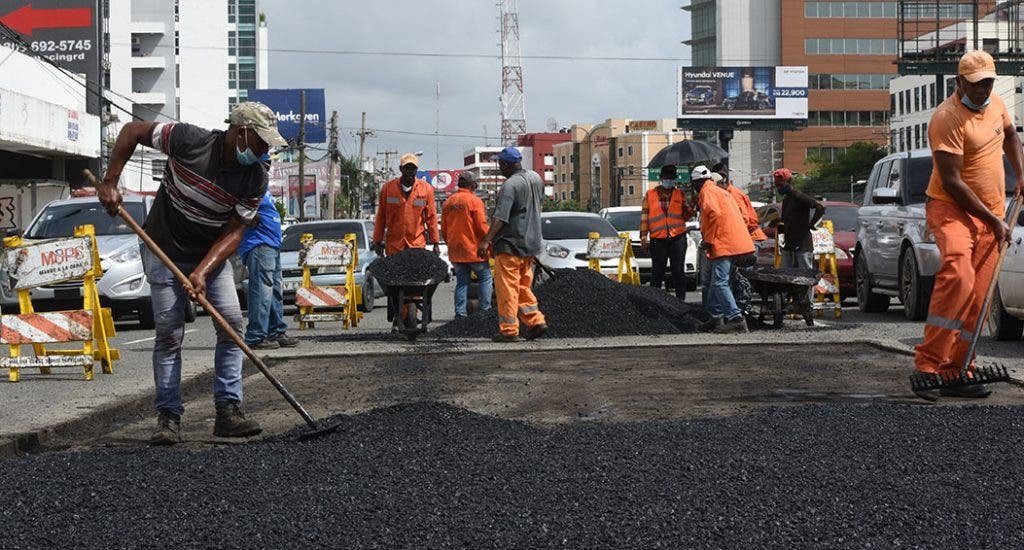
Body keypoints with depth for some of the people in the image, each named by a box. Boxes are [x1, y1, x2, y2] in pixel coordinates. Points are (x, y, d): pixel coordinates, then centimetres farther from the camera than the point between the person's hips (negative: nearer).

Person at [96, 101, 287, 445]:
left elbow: (234, 232, -14)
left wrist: (203, 272, -27)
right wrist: (110, 182, -14)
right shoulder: (189, 141, -23)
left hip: (212, 255, 3)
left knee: (232, 323, -10)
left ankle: (228, 411, -4)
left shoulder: (255, 179, -14)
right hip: (164, 251, -3)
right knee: (169, 332, -6)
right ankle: (168, 417, 1)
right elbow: (132, 131, -10)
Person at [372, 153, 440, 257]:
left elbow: (431, 217, 4)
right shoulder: (388, 188, 2)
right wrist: (378, 241, 7)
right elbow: (381, 216, 7)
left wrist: (435, 242, 2)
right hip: (393, 246, 1)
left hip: (417, 245, -1)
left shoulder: (426, 188, 1)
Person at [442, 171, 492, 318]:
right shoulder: (475, 201, -10)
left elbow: (443, 230, 12)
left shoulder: (448, 202, 8)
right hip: (474, 250, -5)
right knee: (485, 278, 7)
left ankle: (460, 313, 5)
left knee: (461, 282, 10)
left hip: (455, 252, 5)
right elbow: (482, 227, -13)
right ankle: (485, 310, 3)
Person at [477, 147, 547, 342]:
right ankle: (535, 321, 10)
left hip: (510, 244, -8)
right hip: (531, 243, 8)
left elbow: (501, 217, -25)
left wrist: (486, 240, -29)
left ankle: (508, 330, -3)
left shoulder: (510, 185, -17)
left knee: (507, 287, -4)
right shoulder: (535, 178, 8)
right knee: (524, 286, 18)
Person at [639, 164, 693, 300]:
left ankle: (680, 300, 5)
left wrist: (691, 209, -9)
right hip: (658, 239, -1)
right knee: (657, 272, 3)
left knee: (678, 271, 2)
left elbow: (685, 215, 13)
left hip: (678, 237, 1)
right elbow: (644, 217, 6)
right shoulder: (650, 194, 8)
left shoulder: (680, 194, 11)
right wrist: (643, 237, 0)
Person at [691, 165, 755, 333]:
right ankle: (716, 316, 21)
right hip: (736, 242, 10)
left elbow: (714, 214, -20)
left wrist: (708, 240, -13)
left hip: (723, 244, -10)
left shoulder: (707, 192, -4)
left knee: (720, 283, -13)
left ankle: (736, 318, -21)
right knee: (716, 281, 18)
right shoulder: (721, 191, 26)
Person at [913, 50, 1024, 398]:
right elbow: (951, 181, -19)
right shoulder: (948, 118, -16)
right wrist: (993, 220, -15)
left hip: (990, 215, 8)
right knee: (958, 273, -32)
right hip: (952, 209, -8)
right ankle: (928, 362, -33)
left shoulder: (995, 104, 9)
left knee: (977, 298, 2)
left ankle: (956, 372, 6)